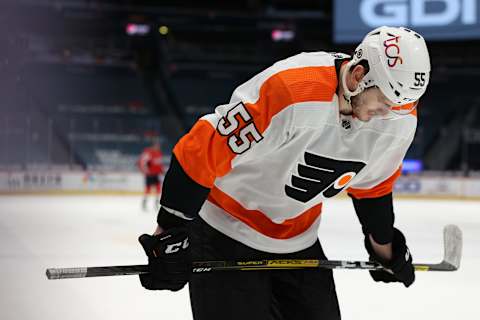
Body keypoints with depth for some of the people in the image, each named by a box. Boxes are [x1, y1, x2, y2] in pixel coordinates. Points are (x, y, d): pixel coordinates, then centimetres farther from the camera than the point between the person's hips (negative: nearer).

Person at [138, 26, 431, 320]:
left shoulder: (402, 118, -12)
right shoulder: (289, 90, -34)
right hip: (225, 226, -6)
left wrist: (385, 248, 20)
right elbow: (198, 155, -28)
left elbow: (373, 182, 9)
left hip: (298, 236, 6)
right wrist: (169, 235, -22)